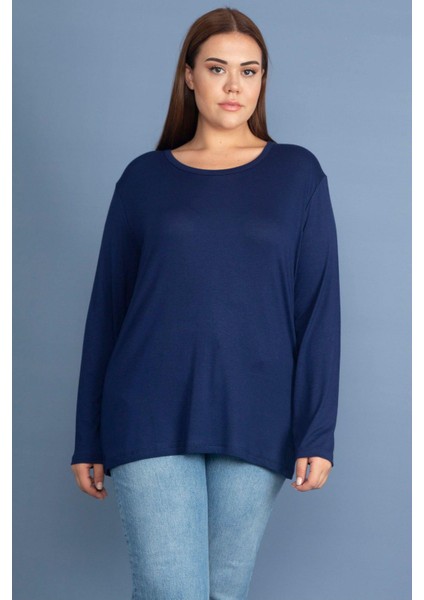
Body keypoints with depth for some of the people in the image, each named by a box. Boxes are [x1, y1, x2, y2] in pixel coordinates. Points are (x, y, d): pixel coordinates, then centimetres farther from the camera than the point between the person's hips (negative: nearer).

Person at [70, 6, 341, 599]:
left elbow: (319, 308, 3)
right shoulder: (144, 177, 7)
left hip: (255, 426, 1)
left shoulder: (298, 173, 6)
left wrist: (317, 433, -5)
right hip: (152, 419, 0)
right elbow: (107, 308, 8)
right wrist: (89, 440, 7)